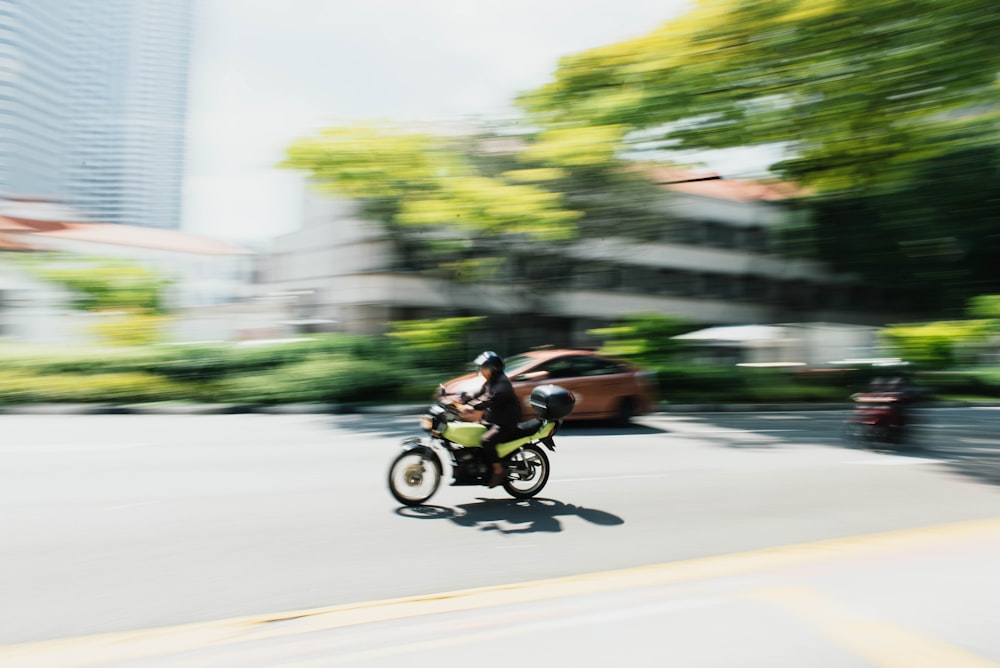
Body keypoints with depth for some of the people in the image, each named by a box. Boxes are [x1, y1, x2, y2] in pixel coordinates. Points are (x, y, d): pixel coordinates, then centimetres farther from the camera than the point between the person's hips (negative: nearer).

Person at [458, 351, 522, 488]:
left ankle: (499, 472, -14)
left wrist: (472, 407, -44)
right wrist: (461, 403, -3)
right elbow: (479, 395, 11)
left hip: (506, 424, -10)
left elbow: (490, 399, -32)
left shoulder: (502, 383, -18)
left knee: (486, 441, -29)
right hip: (492, 420, 10)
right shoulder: (490, 382, 13)